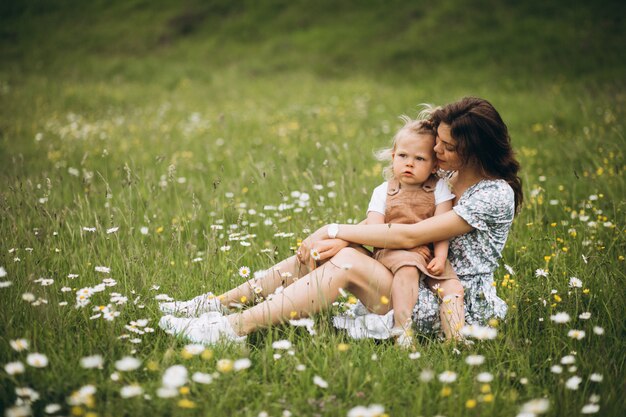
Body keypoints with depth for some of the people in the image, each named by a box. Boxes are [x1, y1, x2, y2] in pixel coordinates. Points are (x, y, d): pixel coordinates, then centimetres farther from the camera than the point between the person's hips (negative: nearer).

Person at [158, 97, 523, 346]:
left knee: (347, 261, -27)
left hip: (461, 305, -8)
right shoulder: (445, 179, 11)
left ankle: (233, 328, -30)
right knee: (317, 251, -9)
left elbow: (409, 236, -21)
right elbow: (384, 224, 7)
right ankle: (218, 304, -6)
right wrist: (345, 237, -13)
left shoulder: (495, 195, -16)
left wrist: (337, 231, -16)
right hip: (424, 285, 8)